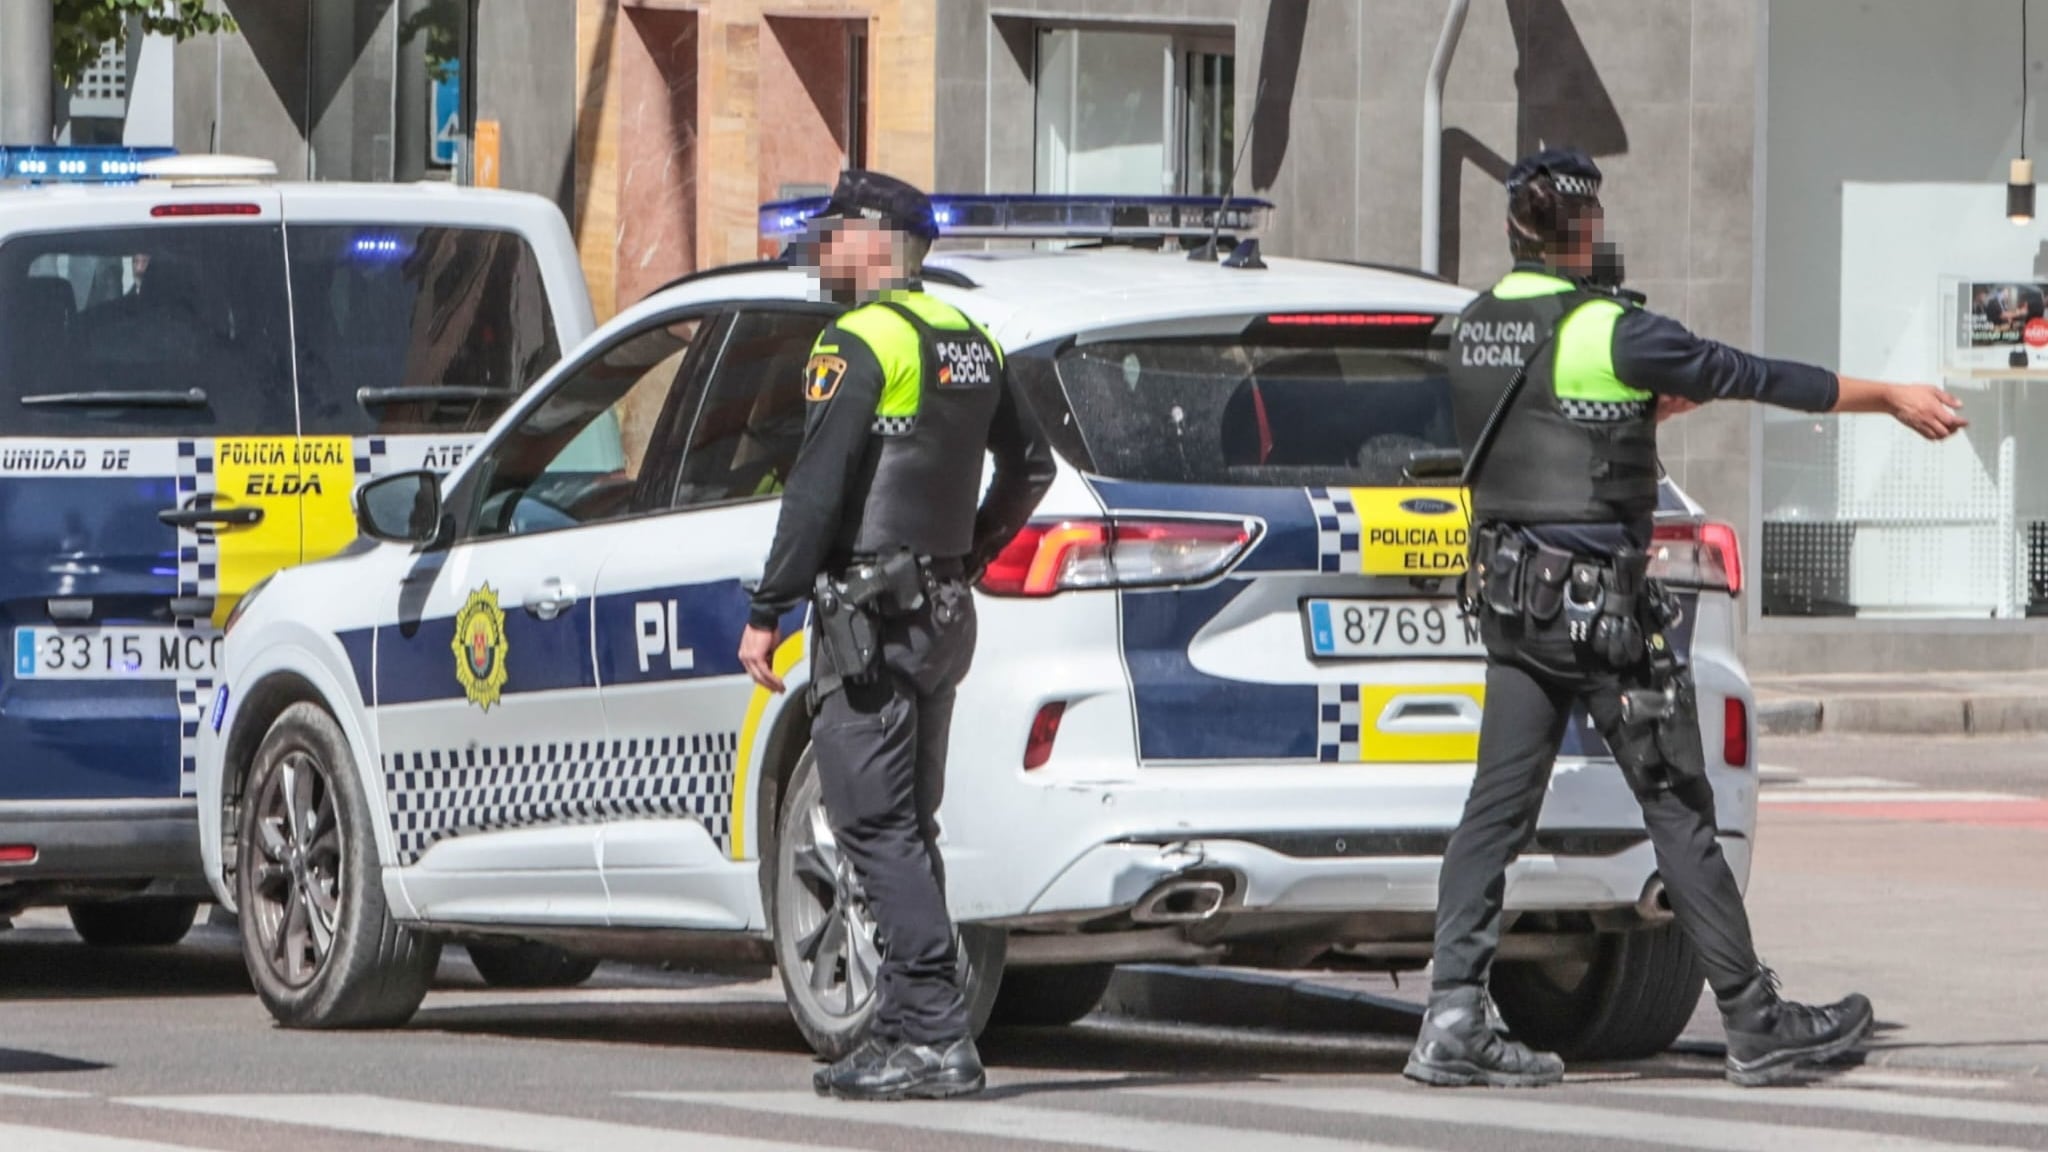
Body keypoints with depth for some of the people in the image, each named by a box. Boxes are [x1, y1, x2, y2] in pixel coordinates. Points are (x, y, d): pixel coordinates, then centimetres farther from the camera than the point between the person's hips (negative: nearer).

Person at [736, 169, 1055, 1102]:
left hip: (870, 613, -9)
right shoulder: (968, 343, 15)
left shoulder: (859, 343, -12)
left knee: (878, 828, -9)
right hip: (942, 614, 9)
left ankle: (936, 1038, -15)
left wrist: (764, 614, -15)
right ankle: (907, 1032, 14)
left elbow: (816, 490, -18)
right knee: (905, 830, 14)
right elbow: (1030, 466, 23)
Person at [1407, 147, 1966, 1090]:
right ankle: (1755, 1025, 7)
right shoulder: (1610, 331, -14)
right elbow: (1757, 378, -5)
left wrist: (1667, 402, 39)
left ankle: (1453, 1013, -5)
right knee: (1677, 809, 0)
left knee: (1498, 806, 5)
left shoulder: (1477, 329, 8)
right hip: (1598, 604, -7)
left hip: (1509, 595, 7)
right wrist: (1892, 398, 6)